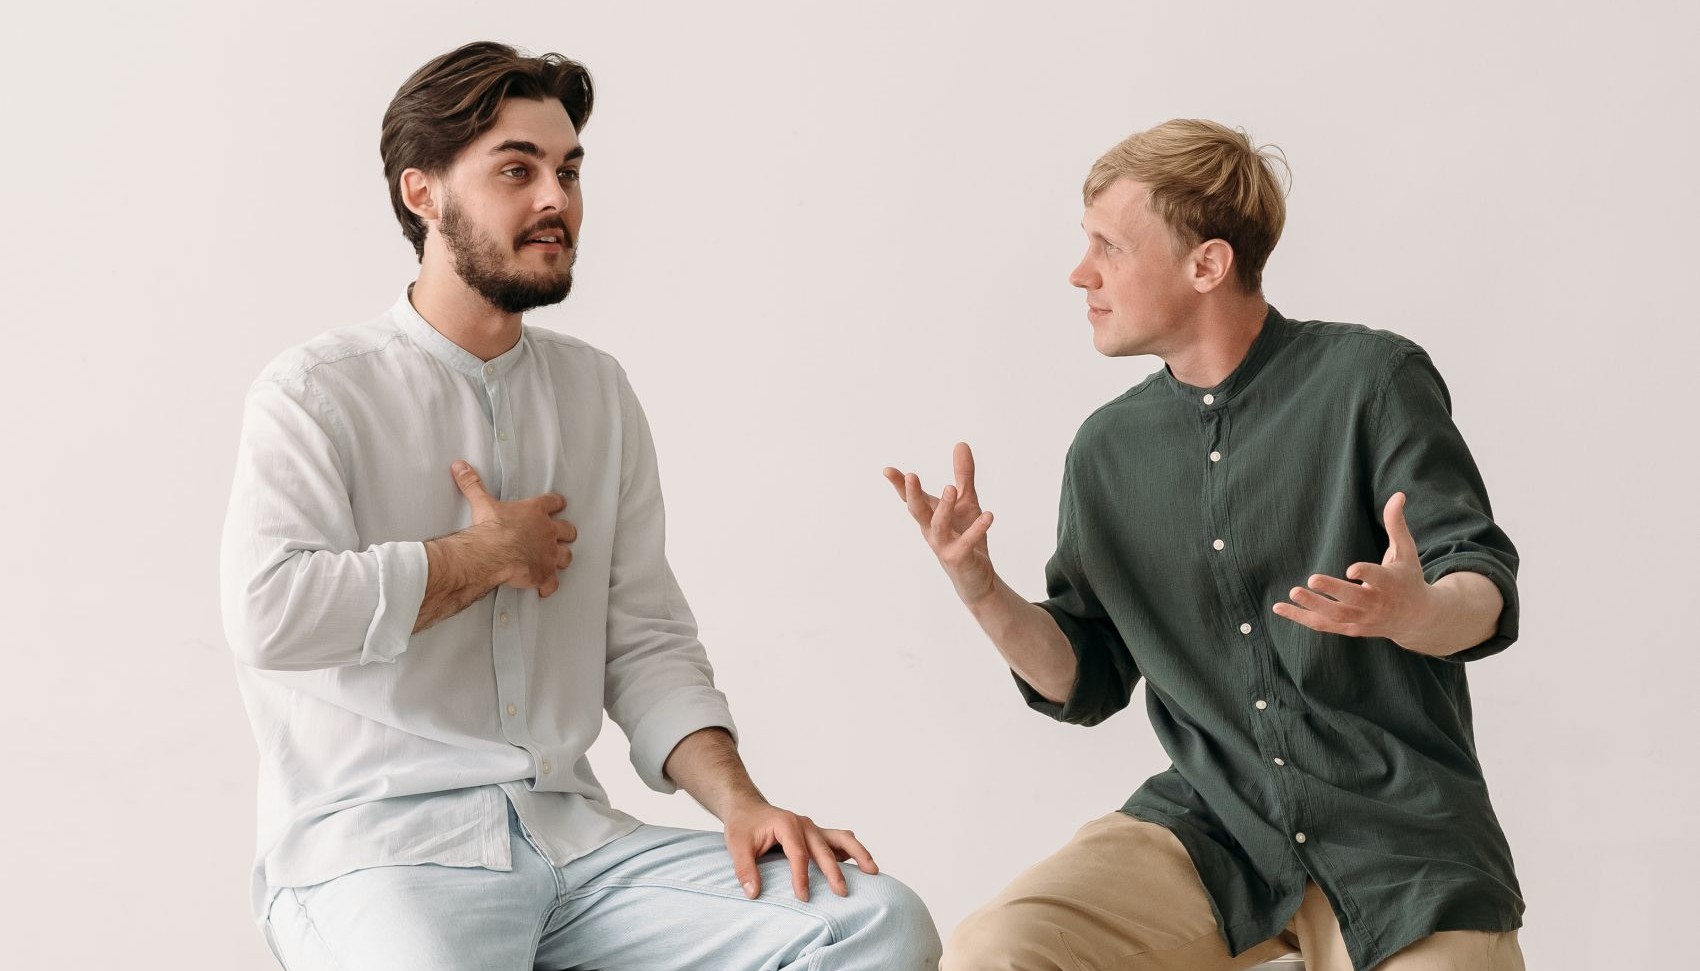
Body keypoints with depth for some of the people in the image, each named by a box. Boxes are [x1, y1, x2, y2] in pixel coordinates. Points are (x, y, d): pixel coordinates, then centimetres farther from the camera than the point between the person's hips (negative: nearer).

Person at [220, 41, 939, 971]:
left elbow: (647, 642, 13)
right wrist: (490, 555, -7)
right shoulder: (316, 392, -2)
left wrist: (738, 801, -3)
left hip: (574, 840, 5)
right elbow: (270, 612, -19)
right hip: (374, 849, -5)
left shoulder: (598, 393, 15)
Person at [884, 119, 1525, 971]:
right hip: (1213, 828, 3)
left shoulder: (1369, 380, -3)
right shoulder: (1107, 448, 10)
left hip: (1399, 834, -2)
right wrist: (981, 591, -5)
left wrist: (1415, 613, -31)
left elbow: (1487, 591, -7)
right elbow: (1085, 683, 13)